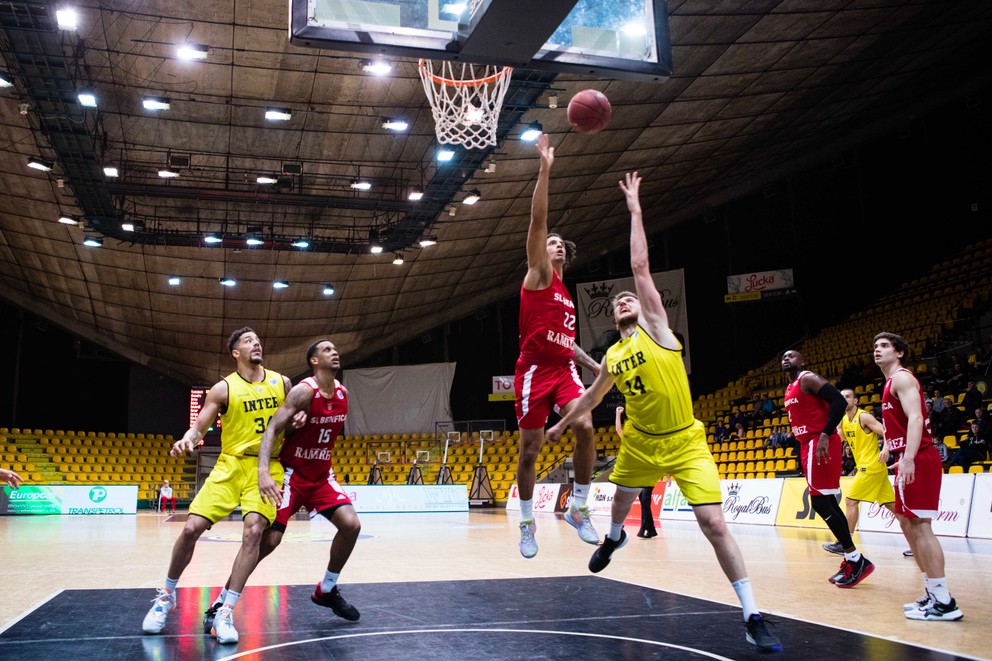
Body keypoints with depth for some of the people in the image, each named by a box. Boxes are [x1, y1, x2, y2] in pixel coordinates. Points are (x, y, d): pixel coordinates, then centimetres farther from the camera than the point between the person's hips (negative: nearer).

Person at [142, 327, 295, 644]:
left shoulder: (281, 382, 7)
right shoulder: (223, 388, -1)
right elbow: (198, 427, -2)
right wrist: (186, 439, -25)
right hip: (230, 464, 0)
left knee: (253, 531, -19)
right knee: (192, 528, -8)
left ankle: (226, 612, -10)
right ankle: (167, 595, 18)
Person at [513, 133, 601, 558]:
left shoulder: (567, 295, 22)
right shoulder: (538, 275, 3)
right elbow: (538, 219, -9)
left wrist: (596, 366, 21)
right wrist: (545, 169, -14)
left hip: (564, 370, 5)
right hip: (534, 370, -5)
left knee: (584, 427, -19)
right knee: (530, 447, 1)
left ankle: (578, 509, -4)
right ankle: (527, 523, 16)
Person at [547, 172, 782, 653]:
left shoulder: (655, 327, -7)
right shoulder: (612, 358, 7)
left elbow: (640, 266, -14)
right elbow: (592, 397, 25)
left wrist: (634, 208, -13)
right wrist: (563, 424, 34)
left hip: (685, 443, -6)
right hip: (640, 443, 6)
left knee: (714, 524, -14)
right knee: (622, 499, 28)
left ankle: (752, 618, -7)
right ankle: (614, 538, 66)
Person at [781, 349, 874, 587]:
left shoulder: (808, 379, -9)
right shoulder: (790, 389, 20)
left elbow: (839, 401, -20)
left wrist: (825, 435, -26)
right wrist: (802, 452, 22)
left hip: (820, 444, -10)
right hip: (809, 445, 10)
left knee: (820, 503, -12)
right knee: (827, 503, 10)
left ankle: (856, 560, -6)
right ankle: (851, 560, 15)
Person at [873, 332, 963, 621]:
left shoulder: (901, 378, -8)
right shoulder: (892, 383, 22)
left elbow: (916, 418, -21)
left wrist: (908, 458, -31)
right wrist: (896, 453, 25)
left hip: (918, 461, -11)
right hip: (908, 462, 11)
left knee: (919, 525, -11)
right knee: (907, 524, 13)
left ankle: (943, 601, -10)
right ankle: (933, 593, 18)